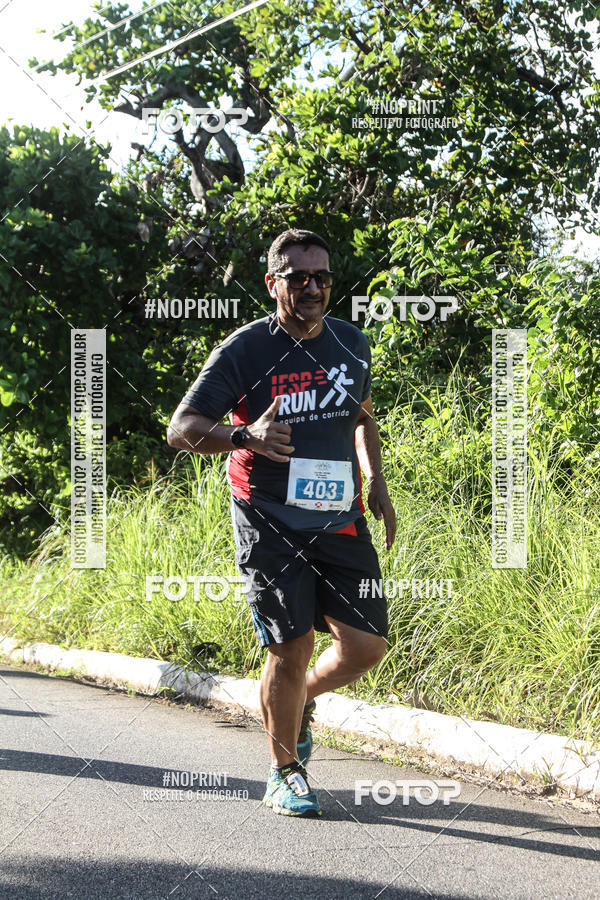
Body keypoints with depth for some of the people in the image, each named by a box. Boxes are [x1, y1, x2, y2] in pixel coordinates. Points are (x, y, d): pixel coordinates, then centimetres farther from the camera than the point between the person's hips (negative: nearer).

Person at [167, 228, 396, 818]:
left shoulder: (352, 343, 7)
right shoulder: (245, 349, -8)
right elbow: (180, 429, -12)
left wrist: (375, 480, 12)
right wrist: (245, 436, -30)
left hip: (339, 519, 4)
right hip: (269, 521, -4)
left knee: (366, 645, -2)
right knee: (291, 648, -8)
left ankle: (301, 701, 30)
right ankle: (285, 774, 14)